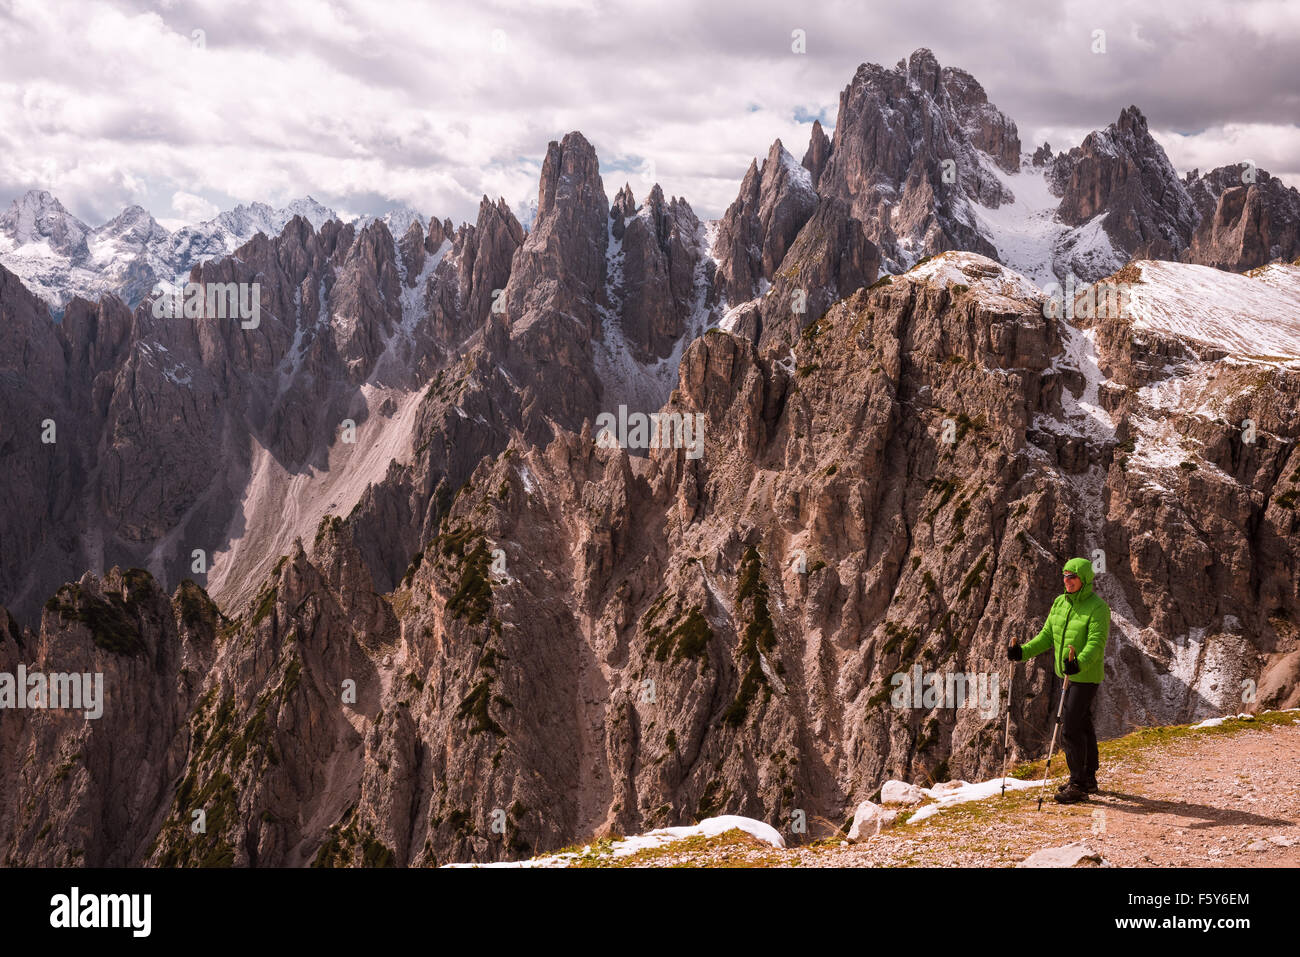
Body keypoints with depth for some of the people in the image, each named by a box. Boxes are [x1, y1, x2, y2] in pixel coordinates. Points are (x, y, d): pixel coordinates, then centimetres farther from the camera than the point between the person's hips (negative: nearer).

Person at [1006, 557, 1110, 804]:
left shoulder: (1098, 607, -15)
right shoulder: (1060, 603, 7)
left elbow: (1096, 643, -25)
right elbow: (1047, 636, 11)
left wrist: (1079, 663, -43)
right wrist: (1023, 651, -3)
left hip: (1086, 676, -8)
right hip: (1068, 675, 8)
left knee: (1070, 728, -12)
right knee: (1083, 724, 17)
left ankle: (1077, 785, -5)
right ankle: (1089, 778, 29)